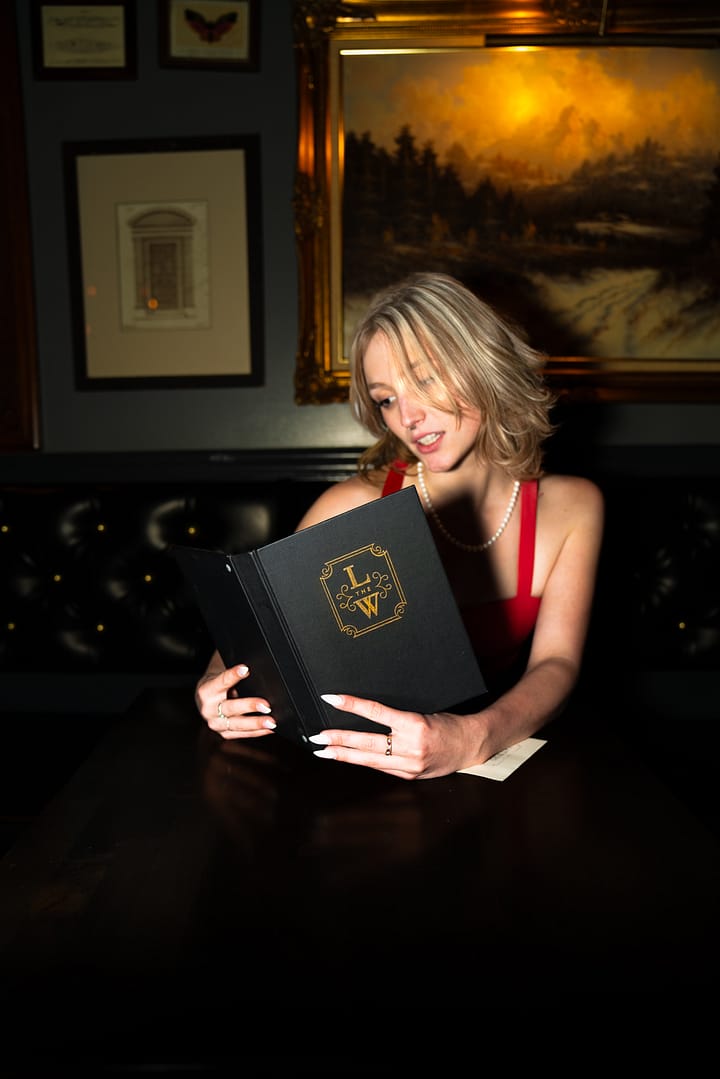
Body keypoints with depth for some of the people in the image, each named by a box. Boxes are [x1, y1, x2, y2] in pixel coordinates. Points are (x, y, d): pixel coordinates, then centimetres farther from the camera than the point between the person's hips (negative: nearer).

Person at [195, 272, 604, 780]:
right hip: (367, 753, 1)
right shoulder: (354, 506, -12)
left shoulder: (571, 507, -5)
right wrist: (219, 685, -26)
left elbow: (556, 664, -14)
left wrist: (474, 739, -35)